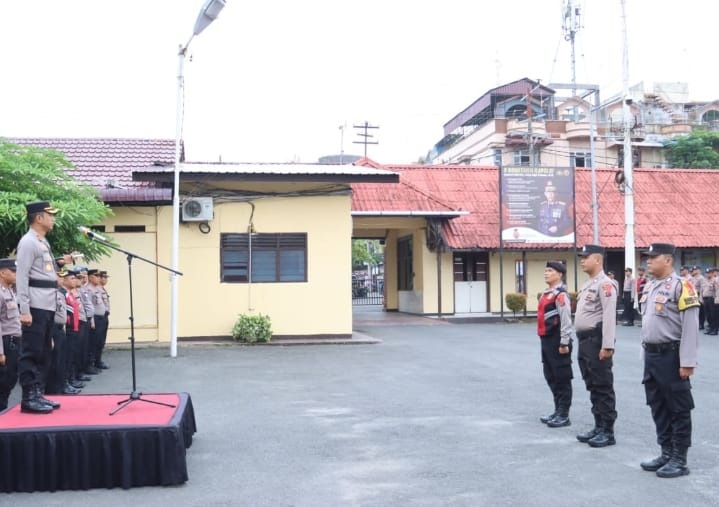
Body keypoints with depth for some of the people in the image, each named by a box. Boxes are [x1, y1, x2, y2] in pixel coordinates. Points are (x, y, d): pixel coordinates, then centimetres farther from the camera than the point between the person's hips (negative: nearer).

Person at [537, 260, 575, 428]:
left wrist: (564, 343, -20)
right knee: (550, 377, 16)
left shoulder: (560, 295, -14)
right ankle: (558, 411, 26)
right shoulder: (546, 293, 15)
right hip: (546, 340, 10)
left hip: (557, 341, -10)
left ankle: (564, 415, 6)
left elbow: (566, 321, -19)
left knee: (562, 378, -1)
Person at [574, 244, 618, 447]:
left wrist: (607, 345, -24)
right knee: (592, 387, 15)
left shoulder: (605, 284, -14)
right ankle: (598, 427, 23)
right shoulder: (587, 285, 17)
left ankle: (608, 432, 6)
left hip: (597, 340, -10)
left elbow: (609, 316, -20)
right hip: (584, 340, 10)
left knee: (603, 387, -2)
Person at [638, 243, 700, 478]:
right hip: (651, 355, 8)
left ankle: (679, 460, 10)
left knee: (678, 409, 2)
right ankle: (666, 453, 25)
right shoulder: (649, 287, 12)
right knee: (658, 407, 14)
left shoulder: (681, 286, -14)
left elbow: (690, 327, -17)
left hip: (671, 355, -8)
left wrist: (687, 362, -20)